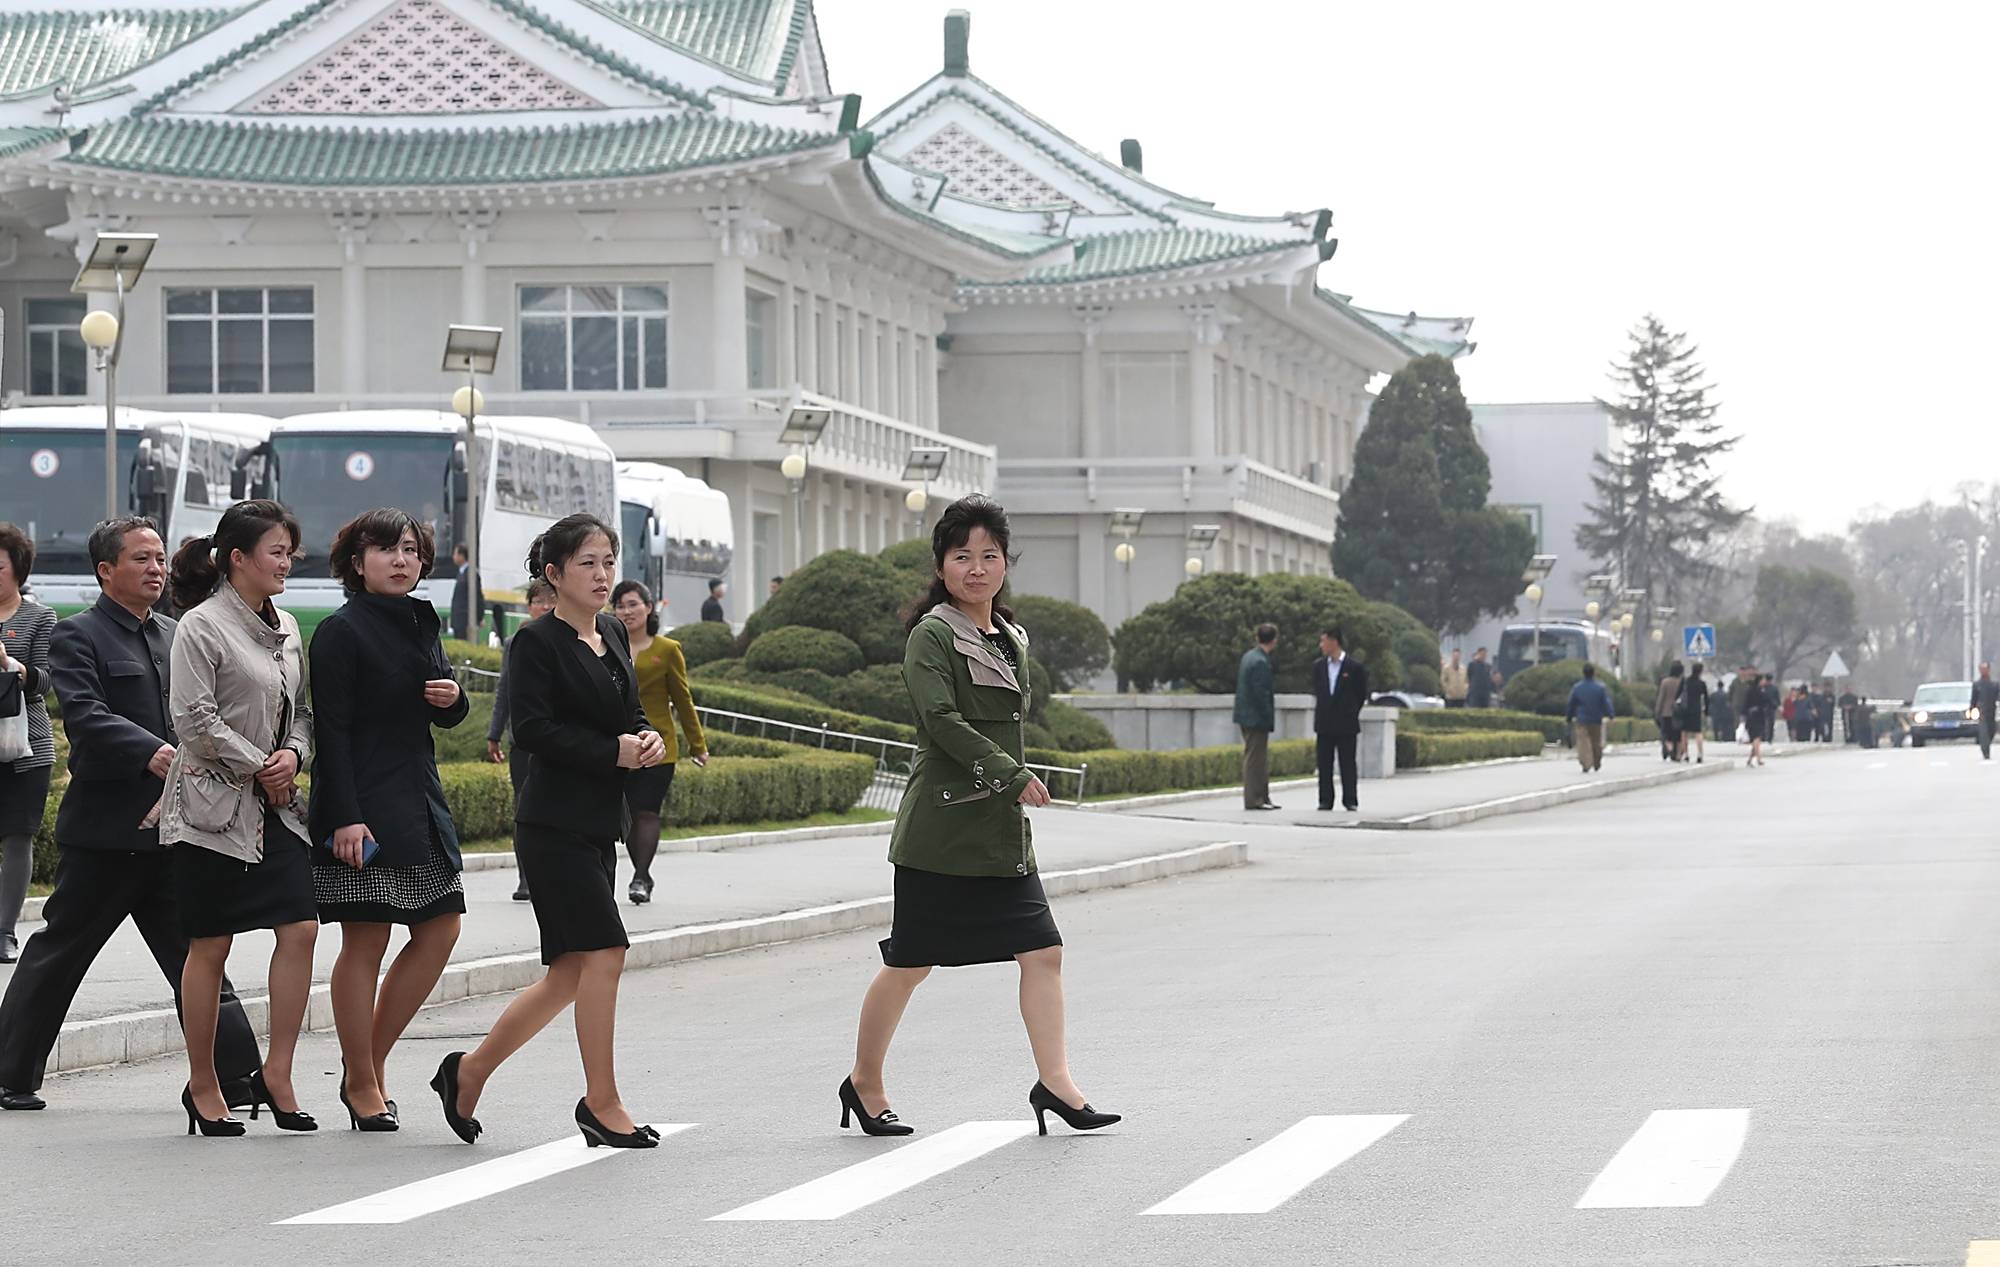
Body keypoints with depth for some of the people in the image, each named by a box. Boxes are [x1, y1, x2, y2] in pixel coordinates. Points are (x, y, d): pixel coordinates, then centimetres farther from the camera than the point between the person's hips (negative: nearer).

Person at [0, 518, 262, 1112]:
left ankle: (235, 1075, 2)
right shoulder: (78, 635, -5)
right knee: (58, 953, 4)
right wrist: (152, 753, -33)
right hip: (104, 827, -6)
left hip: (172, 828, 6)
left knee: (195, 953, 4)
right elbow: (85, 716, -19)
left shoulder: (176, 636, 17)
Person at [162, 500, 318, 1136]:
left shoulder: (285, 626, 12)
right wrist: (260, 767, -11)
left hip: (275, 806, 7)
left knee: (301, 927, -6)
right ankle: (202, 1085, 10)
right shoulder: (202, 626, -9)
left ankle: (276, 1074, 1)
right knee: (210, 945, -1)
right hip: (213, 803, -7)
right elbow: (194, 719, -15)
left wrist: (293, 755, -2)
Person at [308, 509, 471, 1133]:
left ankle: (370, 1060, 16)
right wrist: (345, 817, -21)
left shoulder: (421, 623, 14)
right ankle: (362, 1083, 4)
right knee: (365, 941, -4)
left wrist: (451, 698, -1)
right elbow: (331, 729, -14)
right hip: (364, 804, -8)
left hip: (420, 801, 8)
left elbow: (443, 717, 24)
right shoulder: (341, 632, -9)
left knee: (440, 928, 6)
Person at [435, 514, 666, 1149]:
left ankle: (471, 1070, 22)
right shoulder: (537, 641, -9)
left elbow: (629, 714, 22)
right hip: (553, 825, -9)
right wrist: (613, 752, -18)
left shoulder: (613, 635, 15)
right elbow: (532, 728, -18)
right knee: (603, 953, -12)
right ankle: (601, 1103, -2)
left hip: (599, 823, 9)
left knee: (570, 974, 9)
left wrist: (647, 739, 0)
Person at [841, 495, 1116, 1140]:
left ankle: (1055, 1081, -2)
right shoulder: (932, 636, -8)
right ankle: (865, 1082, 16)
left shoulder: (1009, 639, 16)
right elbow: (941, 718, -20)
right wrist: (1013, 777, -20)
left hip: (1002, 827, 7)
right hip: (941, 827, -7)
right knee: (910, 961, 1)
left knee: (1041, 949, -3)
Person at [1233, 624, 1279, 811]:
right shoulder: (1260, 662, -18)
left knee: (1258, 759, 15)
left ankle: (1262, 798, 21)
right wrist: (1269, 718, -17)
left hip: (1246, 716, 10)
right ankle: (1253, 800, -2)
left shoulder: (1248, 656, 11)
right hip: (1256, 718, -10)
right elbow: (1260, 693, -21)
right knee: (1255, 758, -5)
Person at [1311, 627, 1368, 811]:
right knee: (1324, 763, 4)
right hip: (1324, 724, 4)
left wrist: (1350, 714, 5)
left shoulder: (1355, 667, -4)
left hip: (1346, 725, -4)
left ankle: (1350, 800, 3)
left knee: (1348, 764, -1)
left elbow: (1361, 695, 3)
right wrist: (1320, 715, 10)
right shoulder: (1318, 666, 9)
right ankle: (1325, 800, 9)